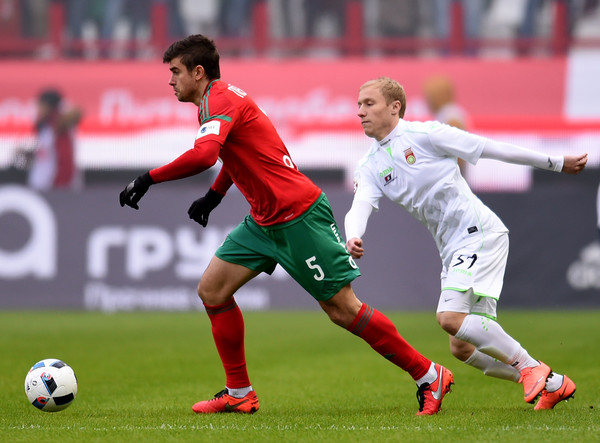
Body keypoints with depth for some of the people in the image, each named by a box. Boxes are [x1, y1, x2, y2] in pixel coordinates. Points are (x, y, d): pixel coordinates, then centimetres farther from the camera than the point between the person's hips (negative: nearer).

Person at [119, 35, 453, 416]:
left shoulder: (221, 100, -17)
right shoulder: (218, 101, 13)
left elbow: (203, 156, -36)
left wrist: (148, 180, -29)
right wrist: (214, 195, 30)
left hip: (299, 217, -10)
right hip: (264, 222, 10)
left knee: (344, 309, -7)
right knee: (212, 291, 3)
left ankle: (429, 376, 3)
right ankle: (240, 394, 10)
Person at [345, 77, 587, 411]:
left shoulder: (425, 134, -7)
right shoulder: (371, 167, 10)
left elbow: (492, 149, -3)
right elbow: (361, 205, -8)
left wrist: (556, 163, 3)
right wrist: (353, 238, -32)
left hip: (480, 231, -8)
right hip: (453, 251, 8)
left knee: (451, 316, -25)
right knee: (463, 348, 2)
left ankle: (530, 367, -14)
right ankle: (552, 384, 11)